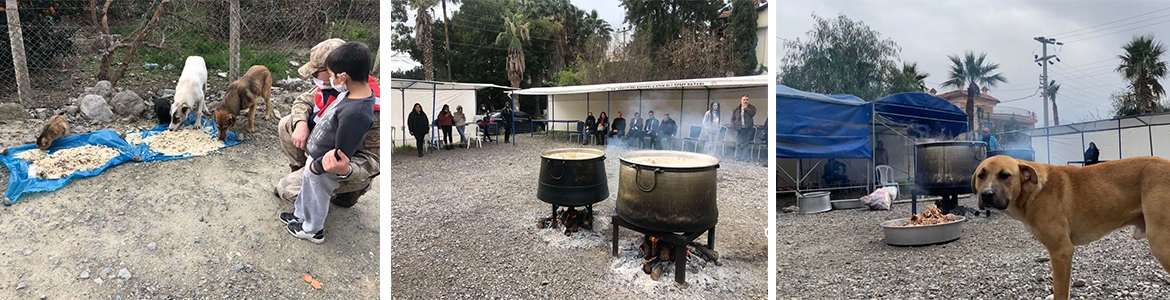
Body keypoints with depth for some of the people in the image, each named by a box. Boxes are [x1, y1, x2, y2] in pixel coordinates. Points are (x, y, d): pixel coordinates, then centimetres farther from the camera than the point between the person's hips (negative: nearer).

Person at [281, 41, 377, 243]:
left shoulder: (355, 113, -42)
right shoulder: (354, 92, -12)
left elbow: (341, 154, -33)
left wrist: (316, 166, -19)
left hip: (324, 167, -8)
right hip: (317, 155, 8)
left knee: (317, 198, 21)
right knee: (307, 190, 32)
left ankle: (313, 231, 48)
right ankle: (300, 215, 59)